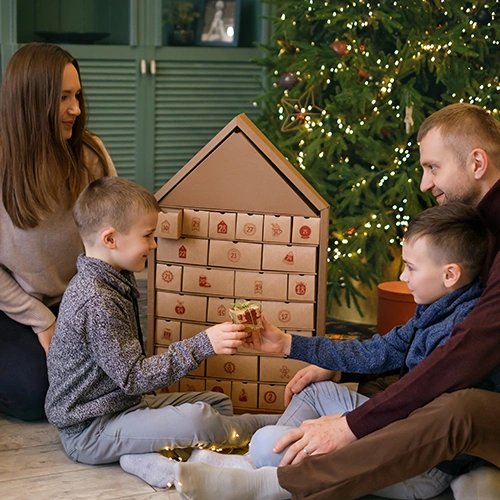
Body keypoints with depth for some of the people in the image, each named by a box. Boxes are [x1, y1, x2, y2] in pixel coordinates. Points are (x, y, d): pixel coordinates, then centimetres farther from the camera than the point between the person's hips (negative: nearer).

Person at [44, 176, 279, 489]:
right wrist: (203, 345, -26)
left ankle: (146, 457, -12)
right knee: (197, 418, -28)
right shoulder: (96, 302, -26)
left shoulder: (111, 282, 8)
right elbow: (133, 377, -25)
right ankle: (270, 427, 0)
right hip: (89, 431, -11)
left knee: (219, 402, 12)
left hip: (125, 403, 11)